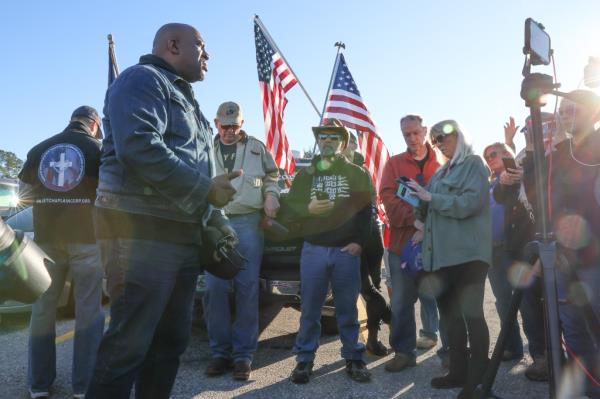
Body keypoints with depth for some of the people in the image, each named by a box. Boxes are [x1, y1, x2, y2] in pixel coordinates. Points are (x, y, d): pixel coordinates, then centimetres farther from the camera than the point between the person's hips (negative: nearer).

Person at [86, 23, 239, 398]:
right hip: (142, 230, -9)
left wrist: (216, 220, 19)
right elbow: (140, 147, -22)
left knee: (172, 339, 13)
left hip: (184, 235, 10)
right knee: (129, 344, -7)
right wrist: (206, 189, -17)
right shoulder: (142, 79, -3)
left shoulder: (184, 99, 26)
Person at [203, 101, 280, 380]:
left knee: (247, 289, -2)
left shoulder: (256, 147, 13)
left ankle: (243, 353, 8)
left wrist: (270, 195, 2)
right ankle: (220, 351, 10)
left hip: (248, 223, -1)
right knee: (215, 288, -4)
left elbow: (271, 176, 21)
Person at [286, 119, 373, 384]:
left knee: (347, 308, 5)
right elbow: (291, 204, 8)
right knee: (310, 308, 3)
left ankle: (353, 358, 17)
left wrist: (359, 242, -8)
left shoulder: (357, 174, 9)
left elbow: (366, 210, 3)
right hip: (313, 249, 1)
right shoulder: (305, 174, 13)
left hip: (347, 250, -1)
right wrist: (308, 208, -13)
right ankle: (305, 359, 13)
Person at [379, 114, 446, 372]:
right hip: (402, 241, 0)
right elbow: (388, 198, -5)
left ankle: (430, 334, 30)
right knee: (401, 301, 4)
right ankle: (404, 351, 14)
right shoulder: (394, 164, 8)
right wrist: (415, 217, -18)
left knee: (433, 297, 8)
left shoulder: (440, 166, 8)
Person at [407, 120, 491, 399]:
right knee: (450, 313, 12)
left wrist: (431, 198, -14)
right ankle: (458, 371, 23)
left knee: (471, 313, -6)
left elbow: (471, 202, -15)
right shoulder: (442, 172, 21)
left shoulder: (473, 164, -1)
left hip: (468, 251, -8)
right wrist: (423, 224, 2)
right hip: (443, 253, 8)